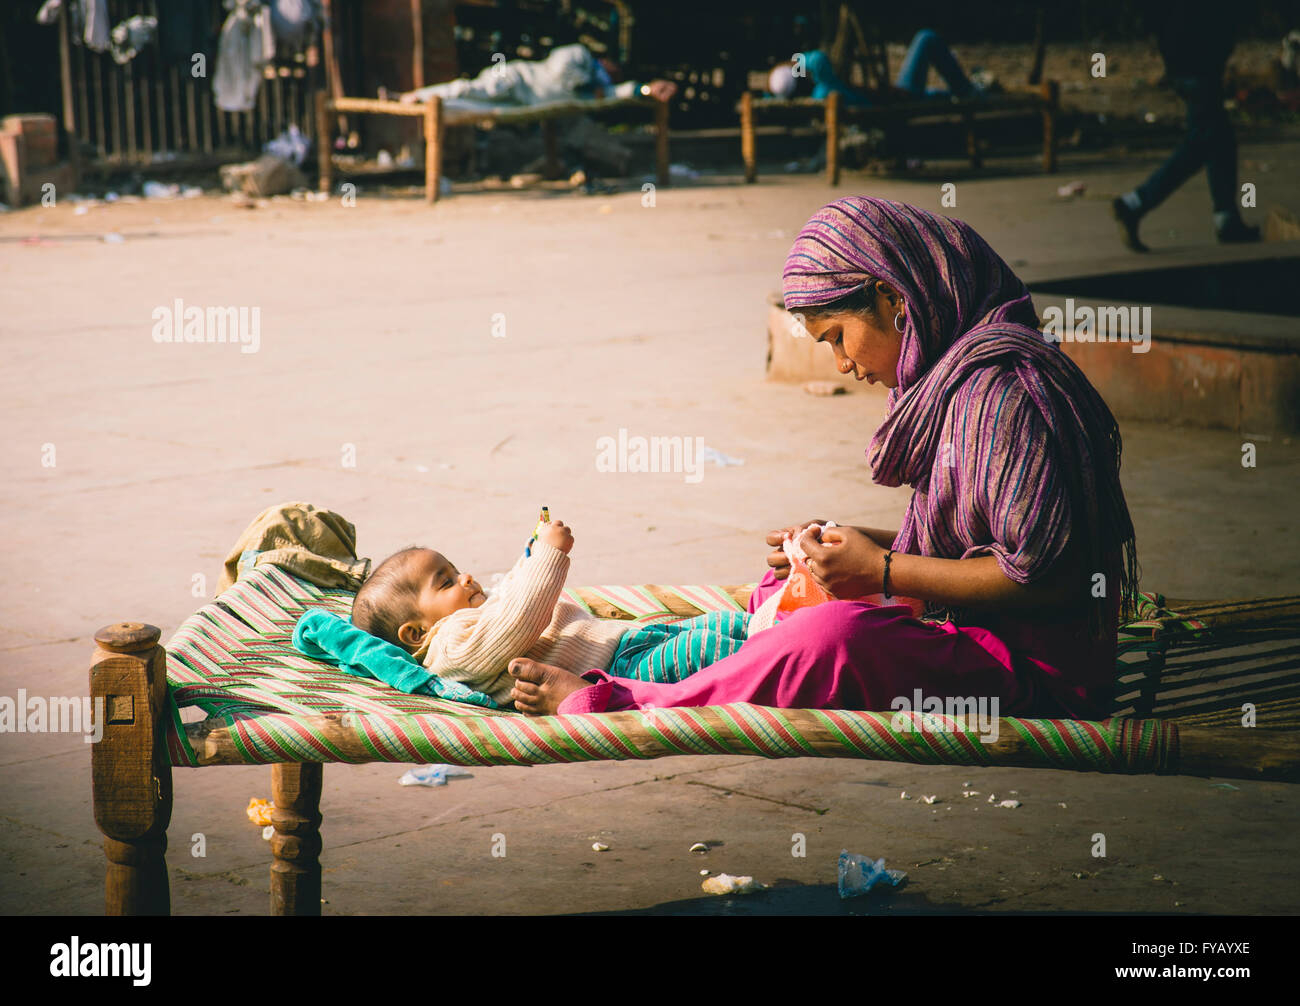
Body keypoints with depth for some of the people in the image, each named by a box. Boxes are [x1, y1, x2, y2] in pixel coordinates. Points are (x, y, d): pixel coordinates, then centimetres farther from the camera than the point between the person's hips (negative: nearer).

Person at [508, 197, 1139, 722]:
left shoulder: (999, 387, -19)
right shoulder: (955, 372, 13)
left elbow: (1041, 576, -24)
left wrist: (884, 572, -18)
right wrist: (856, 545, 7)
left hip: (1038, 673, -11)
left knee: (833, 637, -31)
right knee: (785, 587, 20)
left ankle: (605, 705, -19)